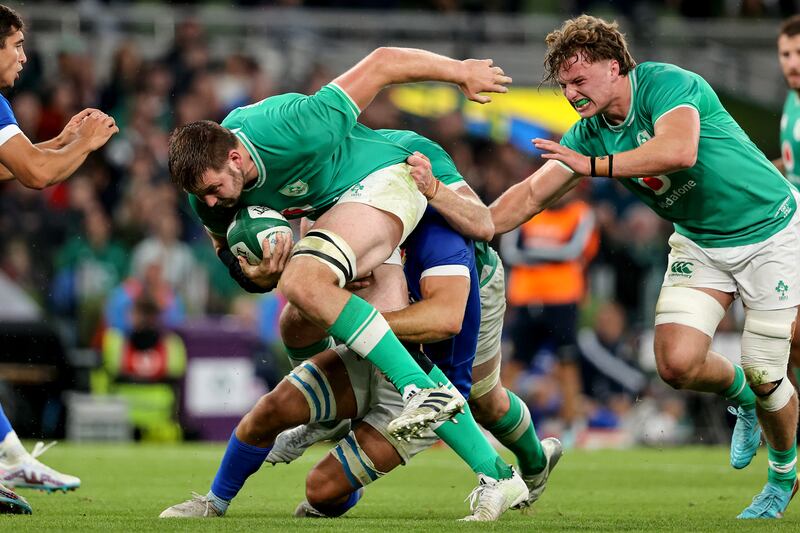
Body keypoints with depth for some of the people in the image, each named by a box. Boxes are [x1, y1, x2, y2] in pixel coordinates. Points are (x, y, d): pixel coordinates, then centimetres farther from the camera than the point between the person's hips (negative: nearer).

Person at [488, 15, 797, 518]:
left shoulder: (666, 82, -24)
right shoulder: (590, 133, -4)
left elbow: (679, 151, -43)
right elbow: (532, 195, -4)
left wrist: (593, 165, -39)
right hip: (700, 243, 6)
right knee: (677, 362, -14)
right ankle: (741, 395, 21)